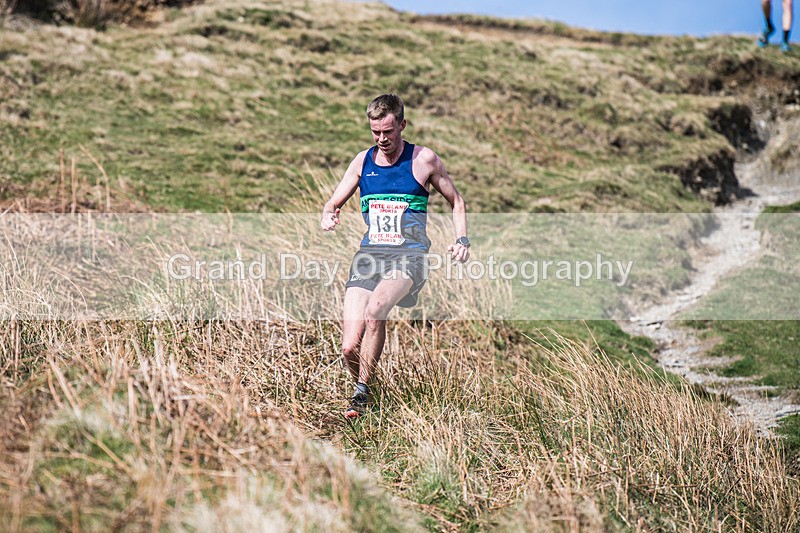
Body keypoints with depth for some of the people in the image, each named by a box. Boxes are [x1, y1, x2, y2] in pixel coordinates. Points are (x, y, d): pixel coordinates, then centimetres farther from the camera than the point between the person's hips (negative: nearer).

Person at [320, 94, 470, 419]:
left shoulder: (423, 159, 3)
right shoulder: (363, 161, 12)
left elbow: (456, 202, 13)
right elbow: (333, 203, 20)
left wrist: (461, 239, -3)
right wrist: (327, 218, -4)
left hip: (409, 256, -3)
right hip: (369, 254, 3)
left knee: (376, 308, -35)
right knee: (350, 348, -11)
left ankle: (361, 392, -20)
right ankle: (365, 392, 19)